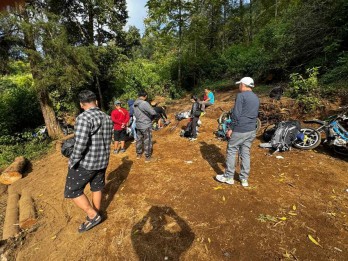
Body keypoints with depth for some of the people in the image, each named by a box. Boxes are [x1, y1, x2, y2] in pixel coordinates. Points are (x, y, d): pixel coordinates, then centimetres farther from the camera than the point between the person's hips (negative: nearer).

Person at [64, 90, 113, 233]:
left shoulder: (84, 118, -20)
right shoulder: (107, 118, 3)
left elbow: (81, 144, -27)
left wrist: (72, 161, -13)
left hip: (86, 162, -7)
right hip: (102, 161, 7)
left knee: (73, 191, 12)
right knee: (97, 188, 22)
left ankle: (93, 216, 16)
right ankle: (95, 214, 39)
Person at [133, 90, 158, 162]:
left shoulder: (135, 104, 2)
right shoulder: (144, 103, -22)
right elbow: (153, 113, -25)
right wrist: (152, 118, -5)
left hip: (138, 125, 7)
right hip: (146, 125, -7)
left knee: (139, 140, 20)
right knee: (147, 141, 5)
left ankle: (138, 154, 35)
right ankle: (147, 157, 15)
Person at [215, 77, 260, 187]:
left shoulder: (241, 95, -10)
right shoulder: (256, 98, 16)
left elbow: (236, 114, -16)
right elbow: (255, 115, 20)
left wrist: (230, 128, -11)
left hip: (239, 130, -8)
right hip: (251, 131, 8)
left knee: (231, 151, 3)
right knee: (245, 153, 12)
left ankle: (229, 177, 12)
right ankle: (244, 179, 19)